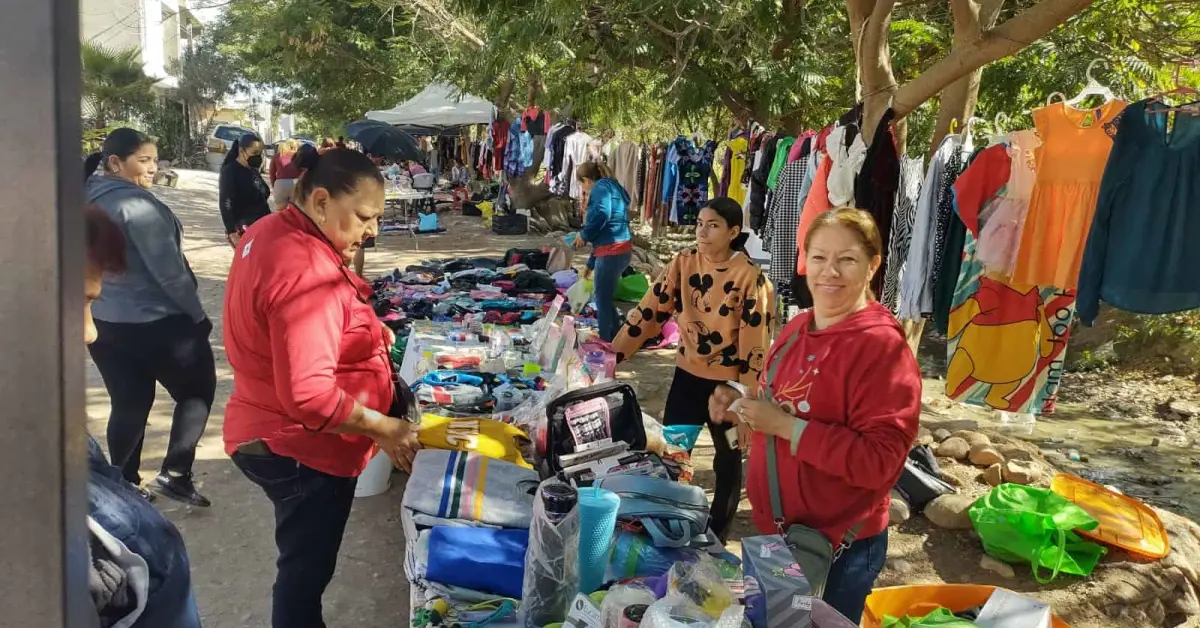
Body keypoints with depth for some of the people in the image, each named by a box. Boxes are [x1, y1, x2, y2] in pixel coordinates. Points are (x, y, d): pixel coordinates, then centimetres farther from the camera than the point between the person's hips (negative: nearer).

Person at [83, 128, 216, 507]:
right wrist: (197, 314, -10)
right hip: (155, 321, -8)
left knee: (129, 402, 17)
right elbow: (168, 269, -20)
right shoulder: (137, 204, -19)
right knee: (197, 390, 9)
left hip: (102, 320, 8)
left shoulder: (87, 201, 7)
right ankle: (174, 474, 3)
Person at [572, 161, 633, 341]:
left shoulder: (601, 186, -3)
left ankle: (606, 343, 11)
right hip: (619, 250, 9)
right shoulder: (612, 189, 26)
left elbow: (602, 214, -25)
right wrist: (590, 264, 33)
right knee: (603, 296, 21)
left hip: (612, 251, -9)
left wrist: (584, 235, -10)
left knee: (602, 299, 3)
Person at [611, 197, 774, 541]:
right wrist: (613, 354, -7)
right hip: (687, 374, 4)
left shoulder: (750, 276, -18)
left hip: (728, 381, -4)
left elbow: (756, 342, -16)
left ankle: (717, 533, 35)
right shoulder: (684, 263, -4)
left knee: (727, 459, 15)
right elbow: (649, 311, -3)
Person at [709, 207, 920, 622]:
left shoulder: (882, 347, -21)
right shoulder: (797, 328, 2)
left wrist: (787, 427, -28)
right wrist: (741, 406, -3)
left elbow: (879, 460, -26)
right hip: (776, 529, 8)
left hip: (838, 548, -8)